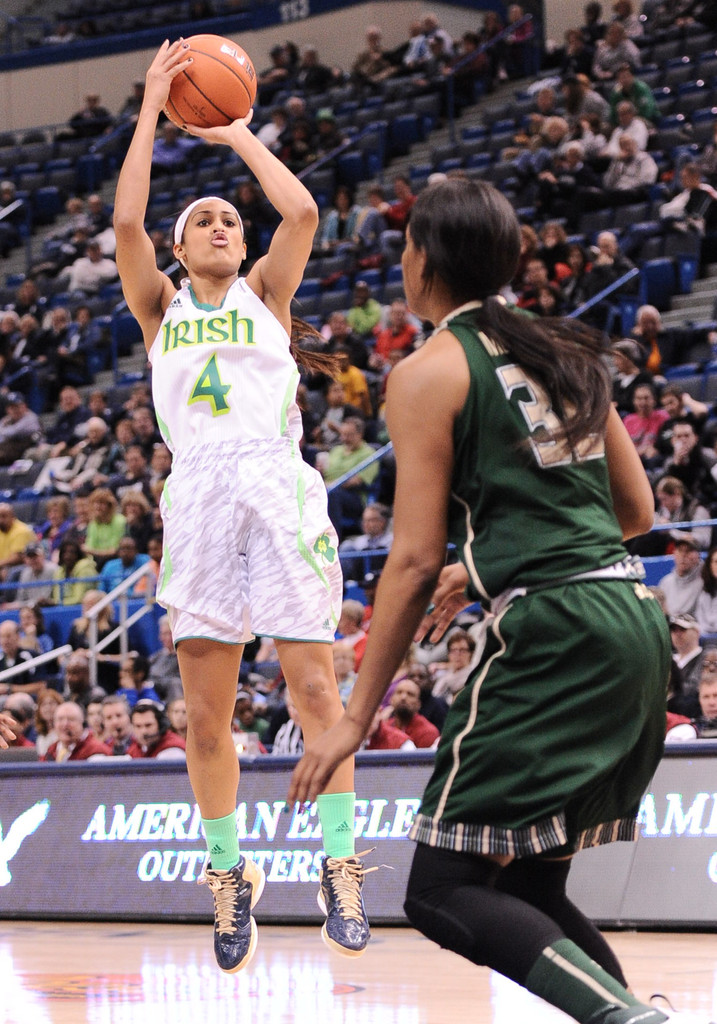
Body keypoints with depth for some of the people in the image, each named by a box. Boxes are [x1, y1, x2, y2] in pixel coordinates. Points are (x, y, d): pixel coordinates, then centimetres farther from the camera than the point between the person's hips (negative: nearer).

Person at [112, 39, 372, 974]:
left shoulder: (265, 295, 15)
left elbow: (301, 211, -2)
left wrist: (238, 134, 9)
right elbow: (125, 223, 1)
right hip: (199, 494, 1)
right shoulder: (161, 308, 16)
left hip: (278, 488, -1)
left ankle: (340, 862, -4)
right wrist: (151, 112, 4)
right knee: (206, 709, 0)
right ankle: (229, 874, 11)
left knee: (312, 681, -8)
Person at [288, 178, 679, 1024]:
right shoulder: (563, 353, 18)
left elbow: (415, 560, -8)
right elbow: (636, 510, 23)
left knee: (445, 891, -4)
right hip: (637, 627, 8)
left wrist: (356, 716, -4)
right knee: (529, 888, 16)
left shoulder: (428, 373, -3)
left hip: (553, 637, -8)